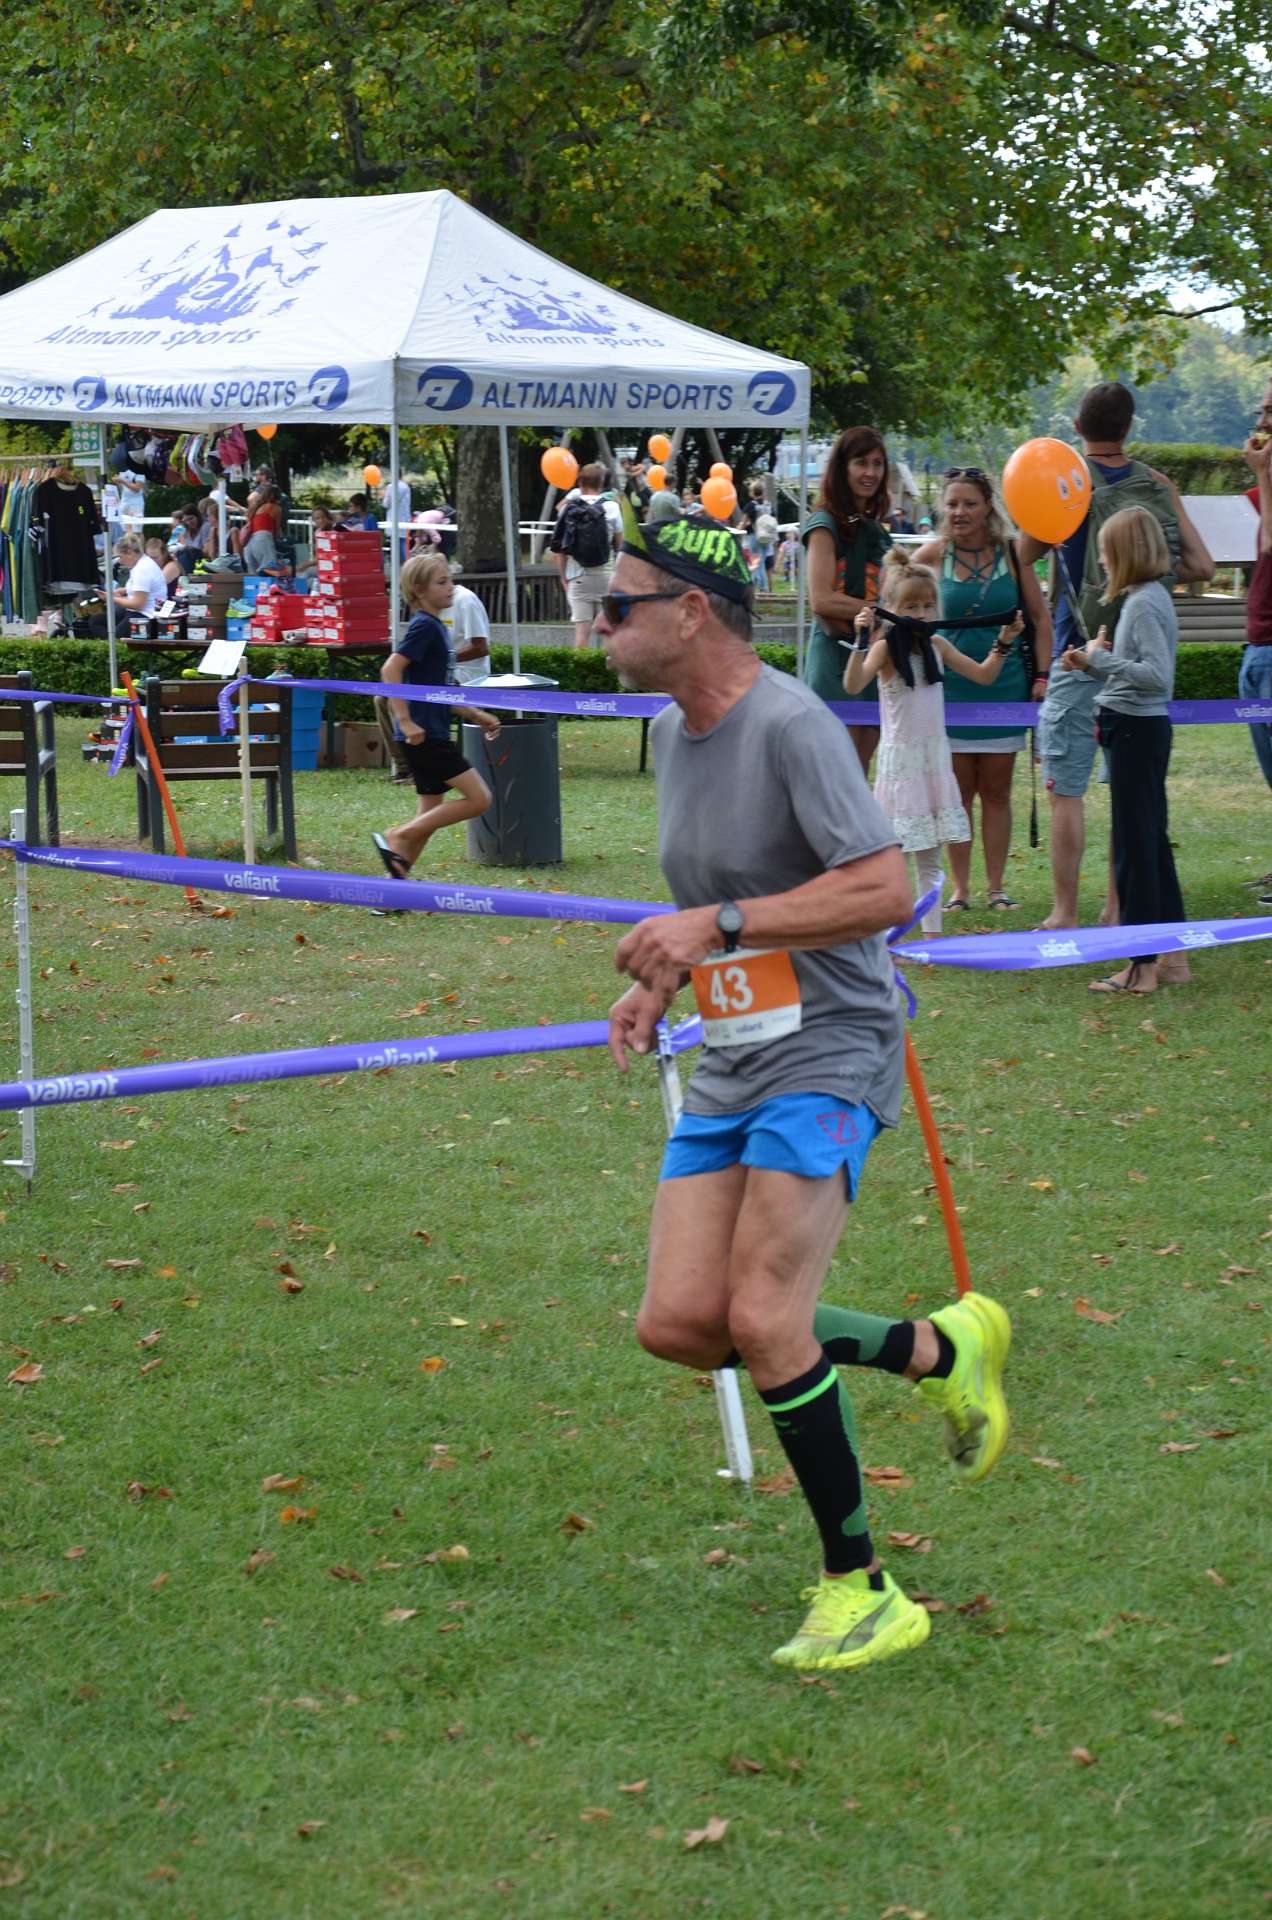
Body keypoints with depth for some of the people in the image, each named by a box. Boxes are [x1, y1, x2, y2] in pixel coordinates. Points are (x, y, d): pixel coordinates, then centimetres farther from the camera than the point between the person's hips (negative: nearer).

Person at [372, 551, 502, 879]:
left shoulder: (435, 627, 17)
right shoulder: (424, 626, -12)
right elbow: (390, 670, -23)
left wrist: (476, 715, 20)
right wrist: (405, 721, -25)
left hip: (432, 734, 10)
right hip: (424, 736, -10)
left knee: (432, 813, 11)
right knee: (478, 799, -9)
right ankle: (397, 839, -7)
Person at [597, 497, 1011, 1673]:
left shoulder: (789, 724, -15)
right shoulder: (674, 731, 13)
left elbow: (885, 890, -22)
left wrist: (718, 926, -24)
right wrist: (664, 975, 10)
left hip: (827, 1057, -9)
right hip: (728, 1068, 9)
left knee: (763, 1321, -17)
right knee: (677, 1325, -2)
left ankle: (862, 1591, -3)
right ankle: (940, 1350, 16)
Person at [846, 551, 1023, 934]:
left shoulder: (937, 644, 6)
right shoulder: (885, 647, -11)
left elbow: (984, 675, 15)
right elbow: (853, 686, -28)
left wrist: (1003, 643, 3)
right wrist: (862, 640, -38)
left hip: (935, 756, 6)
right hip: (900, 758, -6)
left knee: (930, 857, 10)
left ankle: (932, 932, 15)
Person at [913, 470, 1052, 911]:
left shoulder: (1011, 553, -1)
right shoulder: (933, 555, -4)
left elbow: (1040, 618, 6)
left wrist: (1042, 675, 0)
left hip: (1003, 685, 1)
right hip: (950, 687, -1)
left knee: (996, 791, 7)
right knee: (957, 791, 4)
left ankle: (996, 886, 14)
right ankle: (960, 887, 11)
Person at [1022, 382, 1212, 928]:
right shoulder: (1160, 487, 2)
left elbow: (1025, 554, 2)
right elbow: (1201, 566, 2)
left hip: (1080, 658, -4)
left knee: (1065, 792, 0)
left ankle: (1064, 913, -1)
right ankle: (1119, 910, 14)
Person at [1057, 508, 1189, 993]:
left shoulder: (1144, 604, -18)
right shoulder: (1145, 598, 12)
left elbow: (1158, 676, -26)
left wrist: (1103, 658, -21)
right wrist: (1093, 665, 7)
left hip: (1135, 731, -10)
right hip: (1140, 729, 10)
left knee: (1134, 844, -4)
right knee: (1152, 840, 14)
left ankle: (1143, 966, 0)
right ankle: (1172, 955, 20)